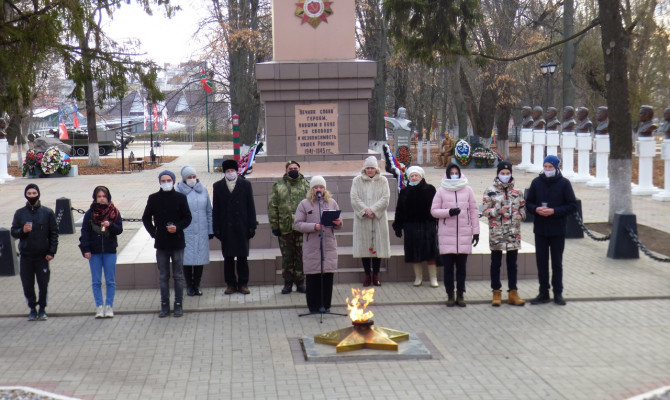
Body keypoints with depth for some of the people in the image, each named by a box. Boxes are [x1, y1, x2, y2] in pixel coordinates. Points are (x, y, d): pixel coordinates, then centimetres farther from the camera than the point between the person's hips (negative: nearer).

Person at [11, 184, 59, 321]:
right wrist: (22, 230, -14)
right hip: (25, 256, 1)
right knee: (27, 285, 3)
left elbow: (54, 233, 2)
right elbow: (13, 231, 8)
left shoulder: (47, 212, 2)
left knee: (43, 284, 1)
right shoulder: (20, 213, 6)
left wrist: (51, 252, -5)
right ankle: (32, 309, 17)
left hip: (42, 255, -1)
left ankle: (42, 309, 15)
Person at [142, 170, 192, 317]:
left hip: (177, 243, -1)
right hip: (161, 244, 1)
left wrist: (177, 227, -13)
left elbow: (187, 217, 4)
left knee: (178, 275, 3)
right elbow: (146, 218, 11)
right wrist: (153, 232, -2)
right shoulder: (153, 198, 5)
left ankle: (178, 304, 10)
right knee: (163, 276, 6)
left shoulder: (180, 198, 1)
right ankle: (165, 305, 12)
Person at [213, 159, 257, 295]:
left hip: (242, 227, 0)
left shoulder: (245, 185, 5)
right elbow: (216, 209, 5)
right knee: (228, 257, 4)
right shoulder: (218, 186, 6)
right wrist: (216, 228, -1)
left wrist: (252, 226, -1)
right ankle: (231, 284, 12)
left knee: (242, 257, 4)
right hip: (226, 228, 1)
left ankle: (243, 284, 12)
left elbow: (251, 207, 4)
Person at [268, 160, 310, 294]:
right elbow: (272, 206, 3)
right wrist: (274, 226, -3)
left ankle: (300, 282, 15)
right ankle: (288, 283, 15)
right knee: (287, 257, 6)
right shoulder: (278, 186, 5)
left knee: (301, 256, 4)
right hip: (285, 228, 0)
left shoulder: (306, 185, 8)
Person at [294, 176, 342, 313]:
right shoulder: (304, 204, 4)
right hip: (311, 246, -2)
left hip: (329, 245, 2)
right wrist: (314, 226, -17)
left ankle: (326, 305, 11)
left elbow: (338, 225, 16)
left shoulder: (332, 203, 13)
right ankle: (314, 306, 8)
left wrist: (338, 223, -9)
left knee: (328, 276, 1)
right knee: (312, 277, -1)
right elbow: (298, 224, -3)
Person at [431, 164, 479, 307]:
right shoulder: (441, 190, 4)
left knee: (461, 266, 4)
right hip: (446, 235, 0)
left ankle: (460, 295, 14)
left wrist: (476, 231, 4)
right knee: (448, 266, 1)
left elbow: (473, 211, 7)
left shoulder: (467, 190, 6)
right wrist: (448, 212, -14)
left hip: (464, 234, 1)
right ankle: (450, 295, 11)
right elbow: (433, 211, 3)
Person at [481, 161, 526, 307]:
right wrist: (498, 211, -18)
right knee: (496, 263, 4)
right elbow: (485, 210, -4)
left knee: (512, 263, 8)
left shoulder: (517, 191, 10)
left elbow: (523, 209, 16)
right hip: (496, 233, -3)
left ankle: (513, 293, 14)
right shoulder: (490, 191, 0)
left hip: (514, 233, 3)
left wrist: (519, 216, -4)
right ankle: (496, 293, 11)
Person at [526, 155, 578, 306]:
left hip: (558, 230, -2)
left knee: (557, 262, 6)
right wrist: (536, 209, -13)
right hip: (540, 230, 2)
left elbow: (572, 206, -5)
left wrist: (554, 211, -17)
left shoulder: (564, 183, -4)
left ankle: (558, 293, 16)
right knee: (541, 261, 6)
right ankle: (544, 292, 15)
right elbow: (528, 203, 10)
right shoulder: (536, 182, 4)